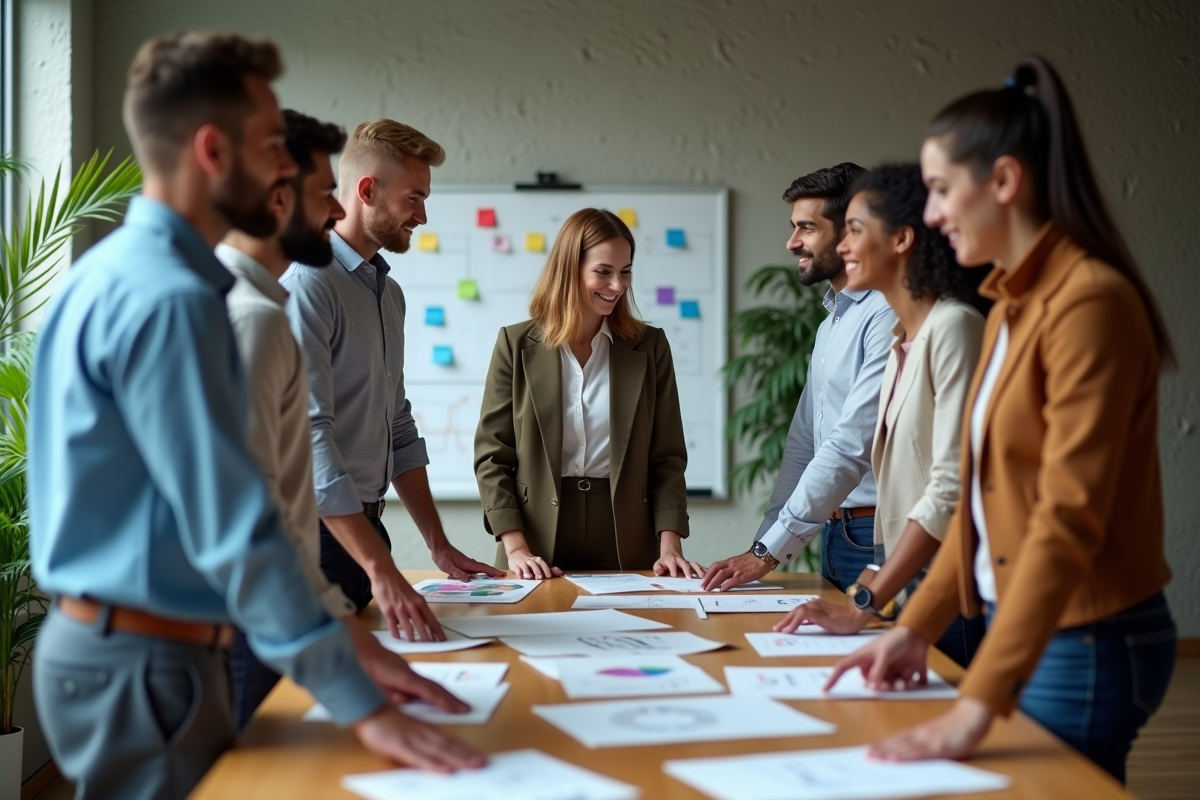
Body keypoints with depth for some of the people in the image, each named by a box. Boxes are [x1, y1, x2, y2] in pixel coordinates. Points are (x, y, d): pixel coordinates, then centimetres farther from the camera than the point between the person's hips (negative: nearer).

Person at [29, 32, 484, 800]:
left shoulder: (110, 273, 11)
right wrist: (362, 704, -23)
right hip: (146, 666, -9)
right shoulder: (169, 298, -21)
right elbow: (233, 528, -26)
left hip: (102, 640, 10)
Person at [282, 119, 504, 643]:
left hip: (363, 529, 9)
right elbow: (308, 437, -24)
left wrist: (438, 545, 16)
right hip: (318, 536, -9)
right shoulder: (308, 285, -16)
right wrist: (381, 571, -30)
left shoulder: (389, 292, 14)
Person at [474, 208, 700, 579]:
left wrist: (669, 547, -8)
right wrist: (514, 547, -11)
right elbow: (492, 454, -1)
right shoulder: (517, 344, 0)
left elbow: (667, 457, 3)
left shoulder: (650, 346, 4)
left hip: (626, 550, 1)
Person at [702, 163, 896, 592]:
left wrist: (768, 552, -18)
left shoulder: (885, 316, -16)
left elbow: (852, 447, -21)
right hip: (834, 534, 8)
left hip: (874, 537, -8)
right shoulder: (831, 323, 15)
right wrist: (760, 548, 10)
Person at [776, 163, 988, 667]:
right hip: (904, 586, 8)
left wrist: (864, 607, -22)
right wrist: (869, 588, 10)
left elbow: (952, 490, -21)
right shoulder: (902, 340, 13)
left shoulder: (954, 327, -14)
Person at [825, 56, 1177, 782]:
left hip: (1085, 645, -8)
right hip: (1021, 628, 8)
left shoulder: (1088, 303, -19)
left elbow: (1068, 519, -26)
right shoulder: (1014, 305, 9)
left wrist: (977, 705, -29)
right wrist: (917, 627, 9)